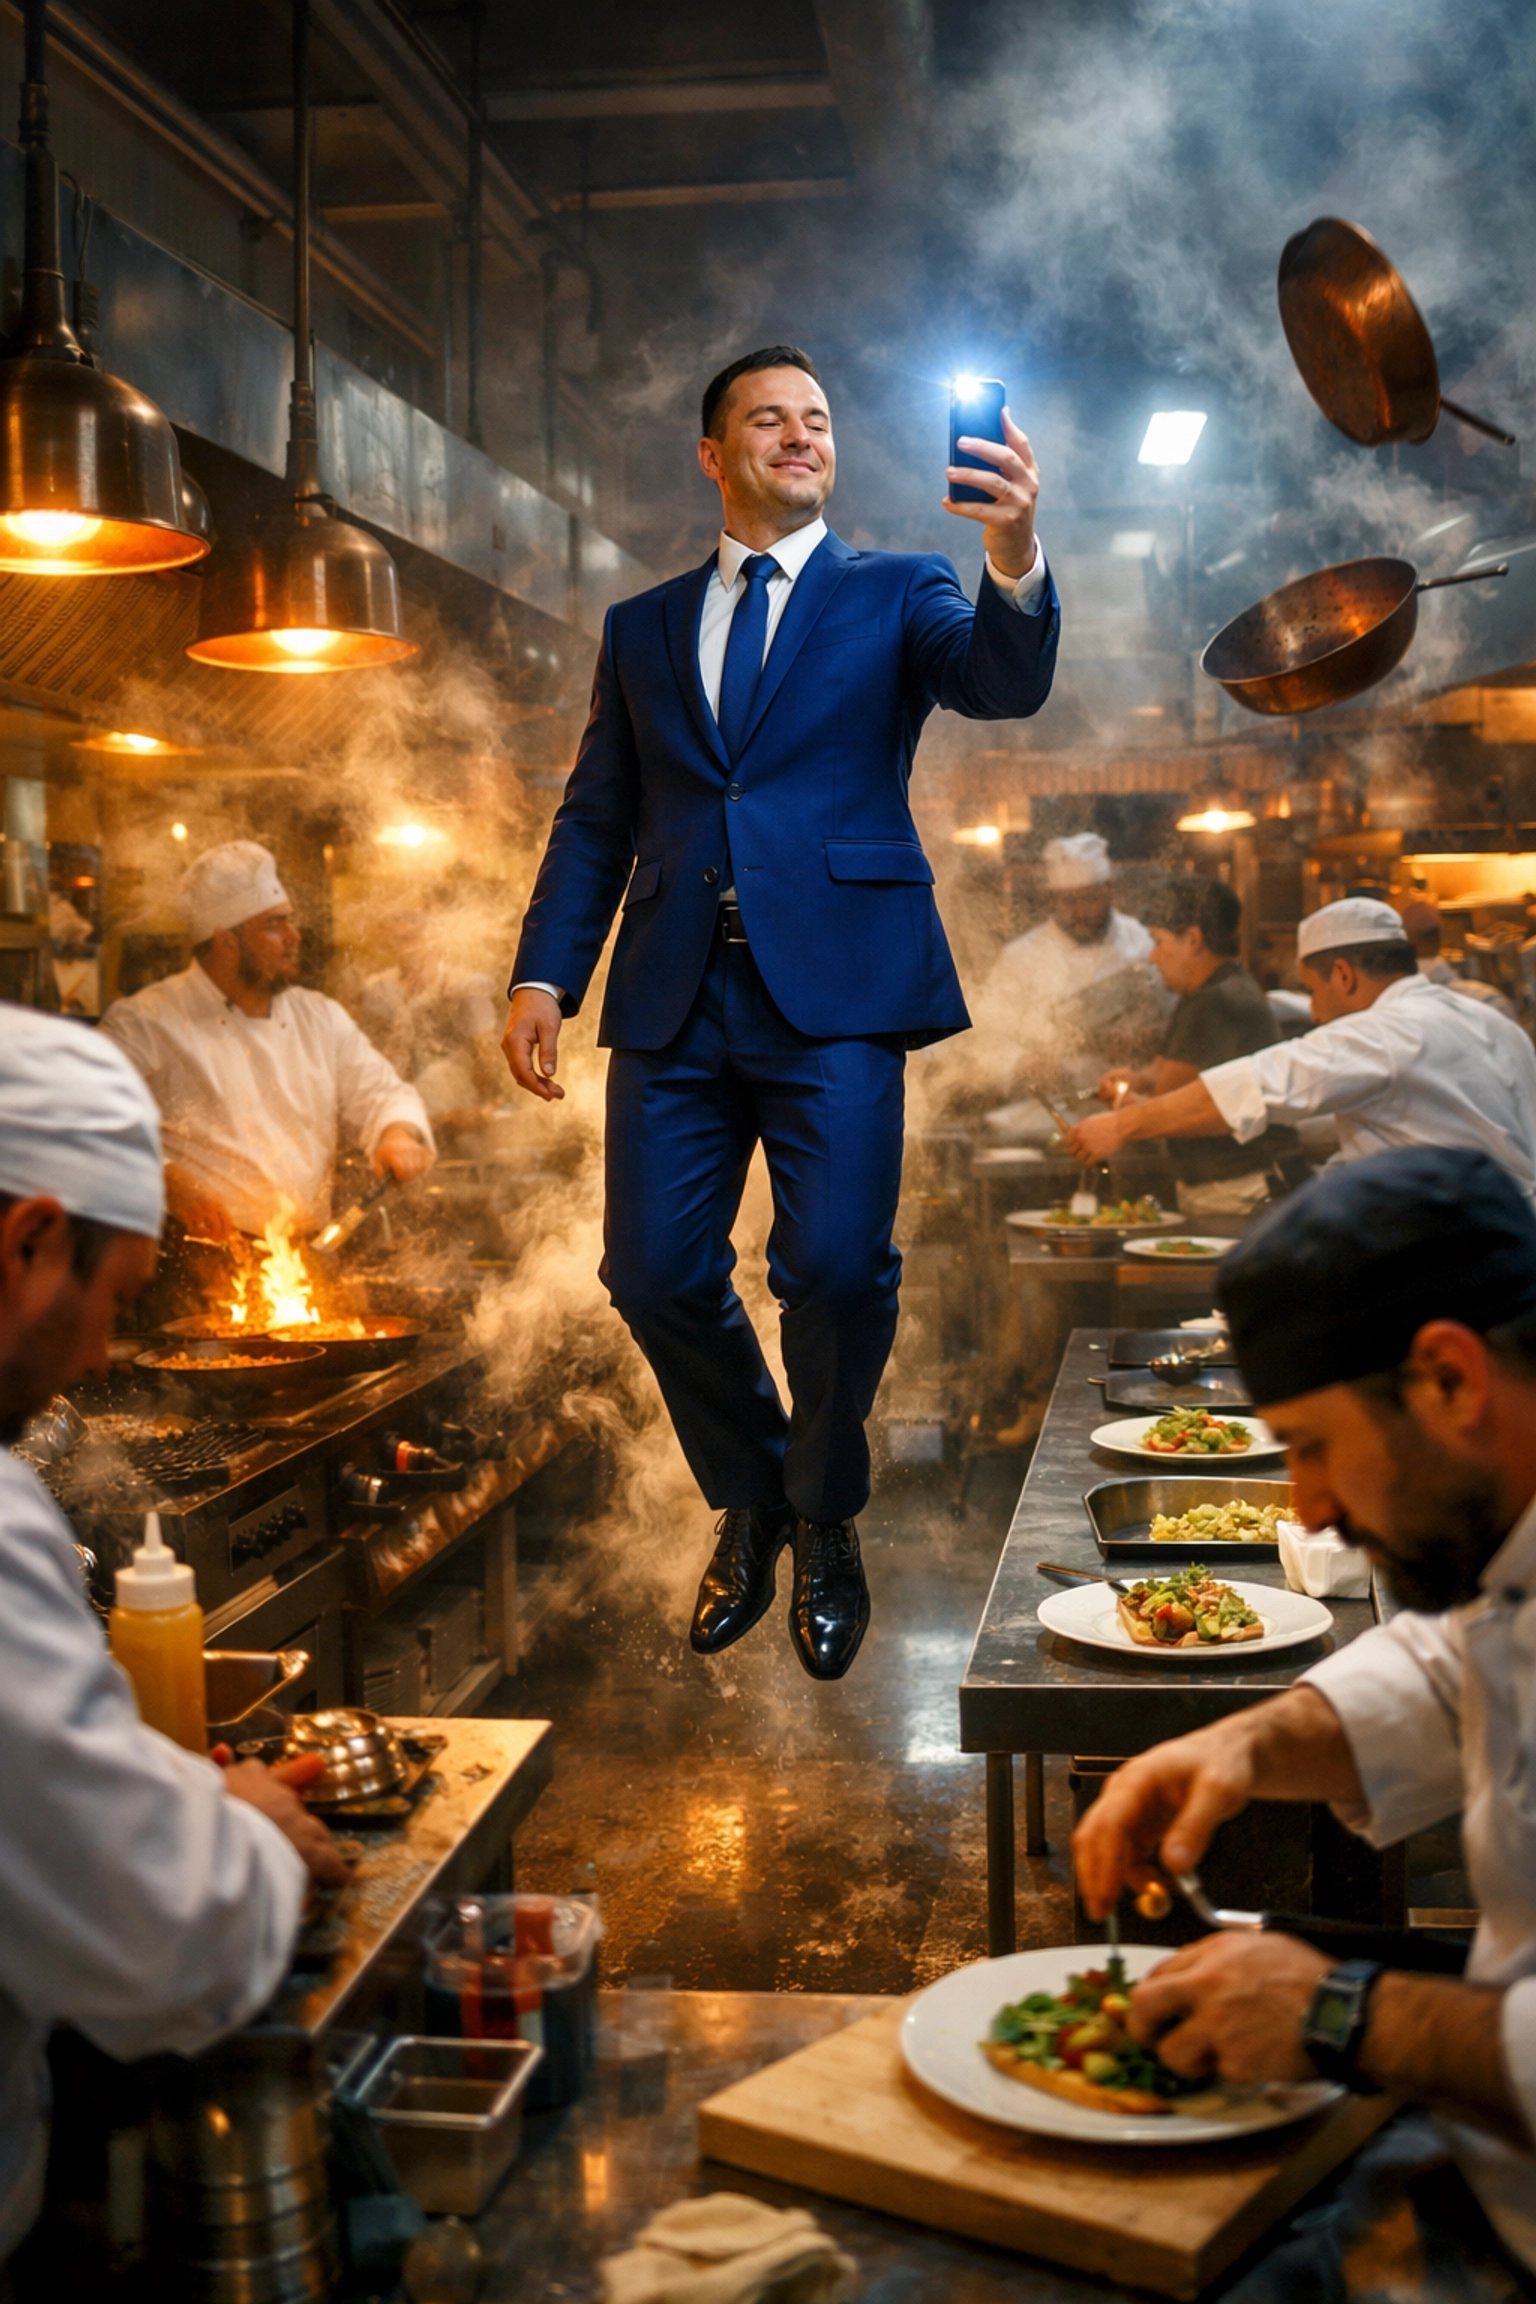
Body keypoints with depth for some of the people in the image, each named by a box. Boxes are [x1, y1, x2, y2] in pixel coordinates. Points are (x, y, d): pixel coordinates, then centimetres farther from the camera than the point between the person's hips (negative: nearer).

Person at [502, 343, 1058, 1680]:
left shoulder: (895, 596, 12)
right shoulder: (644, 628, 20)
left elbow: (1004, 686, -8)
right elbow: (596, 818, 16)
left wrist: (1015, 561, -29)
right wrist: (545, 975, 2)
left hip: (833, 981, -3)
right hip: (676, 992, 3)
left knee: (836, 1269, -12)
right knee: (657, 1273, -1)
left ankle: (825, 1520, 15)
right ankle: (750, 1503, 26)